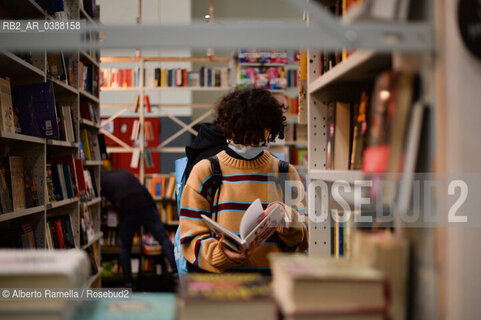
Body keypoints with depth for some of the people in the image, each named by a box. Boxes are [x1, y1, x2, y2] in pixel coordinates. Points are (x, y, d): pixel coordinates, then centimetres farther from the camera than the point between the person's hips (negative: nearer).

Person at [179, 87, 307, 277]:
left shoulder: (286, 174, 15)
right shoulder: (205, 172, 8)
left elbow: (301, 243, 14)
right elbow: (192, 238, 2)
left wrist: (290, 227, -8)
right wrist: (222, 254, -17)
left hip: (274, 282, 3)